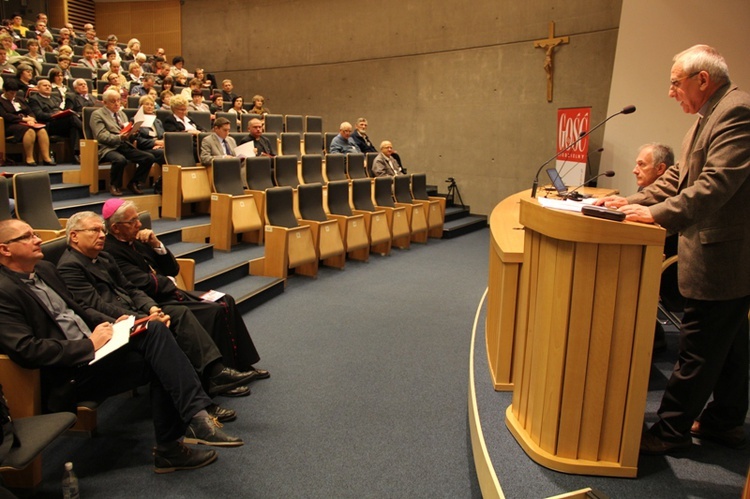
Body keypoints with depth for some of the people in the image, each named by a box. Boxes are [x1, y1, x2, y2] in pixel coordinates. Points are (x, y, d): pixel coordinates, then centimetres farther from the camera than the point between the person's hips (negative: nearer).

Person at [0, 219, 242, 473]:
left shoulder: (44, 269, 14)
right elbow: (25, 350, -22)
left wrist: (111, 324, 4)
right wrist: (89, 345, -19)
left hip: (92, 347, 8)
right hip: (66, 376, -8)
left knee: (156, 329, -16)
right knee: (158, 362, -19)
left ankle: (196, 414, -19)